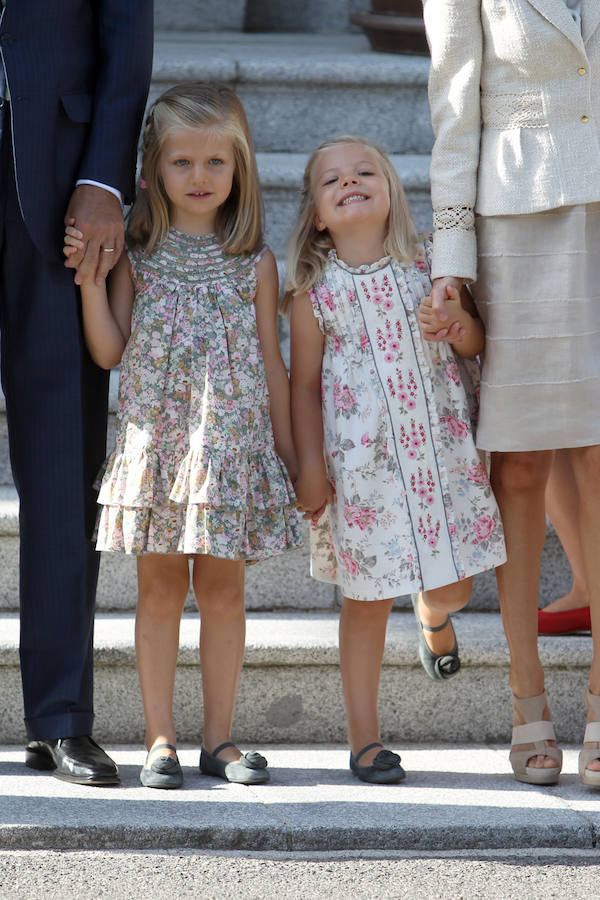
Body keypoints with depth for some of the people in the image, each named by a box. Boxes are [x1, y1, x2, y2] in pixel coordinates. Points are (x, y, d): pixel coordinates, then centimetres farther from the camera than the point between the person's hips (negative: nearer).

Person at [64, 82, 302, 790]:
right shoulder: (136, 254, 4)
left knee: (222, 587, 4)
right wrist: (90, 277, -11)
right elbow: (109, 352, -1)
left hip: (233, 442, 0)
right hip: (154, 438, 0)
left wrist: (289, 456, 7)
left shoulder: (254, 263, 5)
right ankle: (160, 739, 8)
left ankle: (219, 738, 12)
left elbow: (271, 364, 8)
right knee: (160, 585, 2)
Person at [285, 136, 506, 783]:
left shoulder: (426, 266, 1)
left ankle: (433, 618, 46)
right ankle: (364, 737, 12)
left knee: (452, 586, 6)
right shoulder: (314, 292, -3)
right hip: (361, 458, -2)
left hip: (439, 447, 2)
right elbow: (305, 384, 1)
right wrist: (309, 468, -4)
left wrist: (459, 324, -13)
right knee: (367, 598, 2)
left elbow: (474, 344, 10)